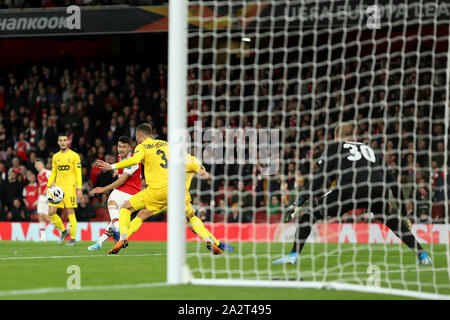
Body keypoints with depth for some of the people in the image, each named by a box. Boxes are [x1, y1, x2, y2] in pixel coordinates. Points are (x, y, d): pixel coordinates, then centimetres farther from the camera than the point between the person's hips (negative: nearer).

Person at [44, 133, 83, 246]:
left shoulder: (74, 156, -1)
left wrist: (79, 188, -11)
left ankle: (73, 238, -2)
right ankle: (63, 231, 15)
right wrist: (48, 187, 10)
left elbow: (78, 173, -3)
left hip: (70, 186, -5)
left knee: (70, 212, -8)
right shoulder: (55, 157, 14)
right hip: (58, 186, 5)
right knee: (51, 212, -4)